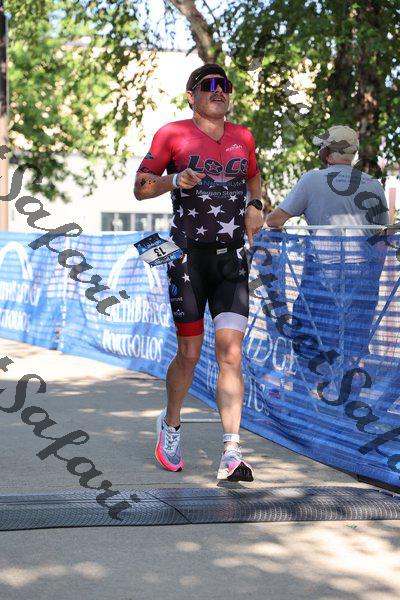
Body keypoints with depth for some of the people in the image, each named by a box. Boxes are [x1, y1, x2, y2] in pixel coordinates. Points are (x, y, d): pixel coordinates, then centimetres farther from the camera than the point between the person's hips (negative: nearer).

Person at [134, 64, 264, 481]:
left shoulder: (242, 137, 12)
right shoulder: (173, 134, 0)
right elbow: (140, 188, 1)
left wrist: (255, 205, 9)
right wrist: (175, 180, -17)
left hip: (232, 258, 3)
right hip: (188, 257, -3)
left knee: (230, 353, -8)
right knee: (189, 353, 1)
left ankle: (231, 454, -11)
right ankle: (170, 425, 30)